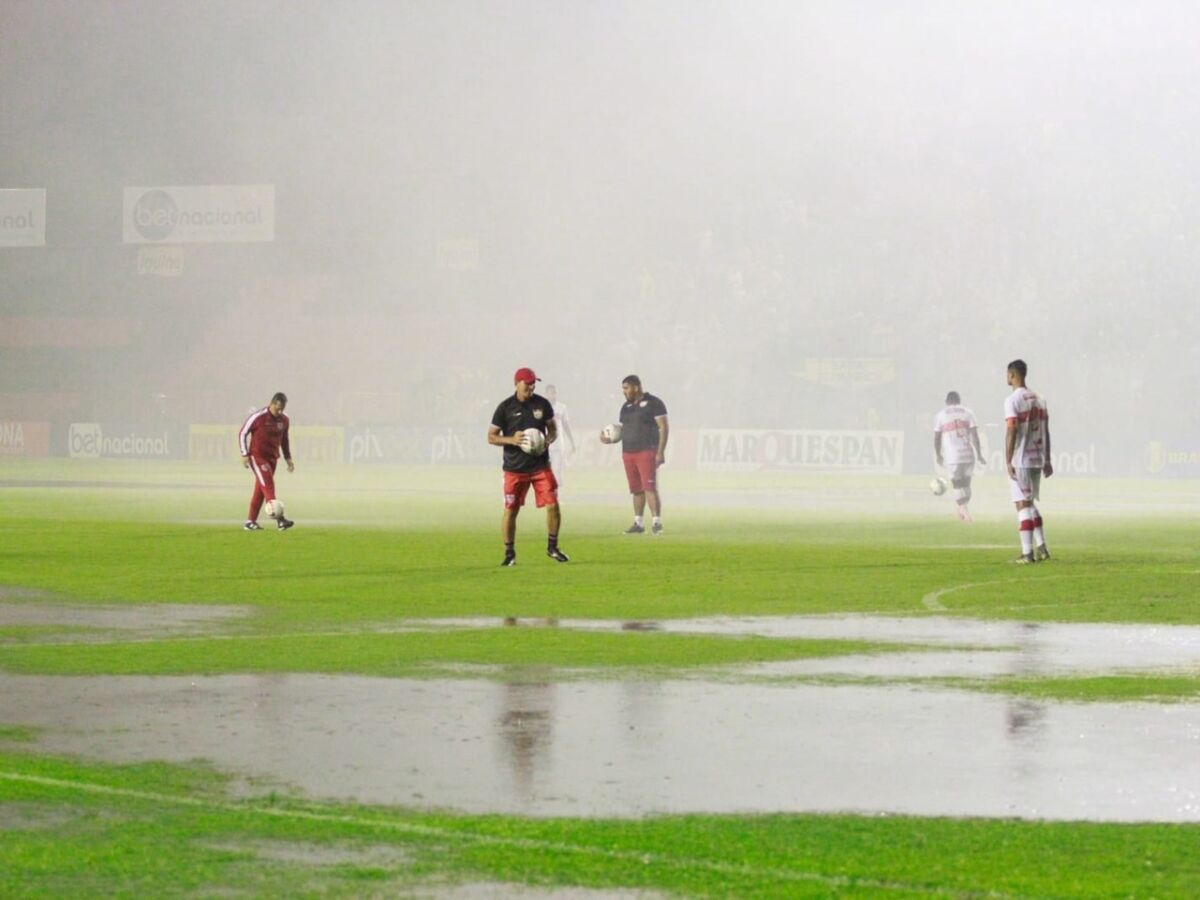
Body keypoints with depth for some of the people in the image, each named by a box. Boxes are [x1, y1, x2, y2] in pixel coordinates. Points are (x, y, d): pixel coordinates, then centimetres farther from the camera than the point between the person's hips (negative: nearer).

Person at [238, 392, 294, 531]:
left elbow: (284, 440, 21)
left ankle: (250, 522, 16)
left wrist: (288, 459, 16)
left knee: (261, 490, 9)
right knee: (268, 486, -18)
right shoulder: (258, 417, -13)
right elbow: (242, 433, -6)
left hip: (272, 458, 7)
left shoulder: (284, 420, 6)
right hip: (257, 457, -7)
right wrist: (245, 454, -11)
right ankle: (279, 519, -30)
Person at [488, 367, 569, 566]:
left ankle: (552, 548, 14)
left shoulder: (542, 404, 3)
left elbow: (553, 429, 14)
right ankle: (509, 553, 11)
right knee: (510, 510, -2)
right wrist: (512, 440, -18)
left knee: (553, 505, -4)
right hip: (514, 468, -2)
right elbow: (491, 437, 0)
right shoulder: (505, 407, -4)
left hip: (540, 465, 2)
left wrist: (547, 441, -9)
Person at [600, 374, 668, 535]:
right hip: (628, 453, 6)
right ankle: (639, 523, 12)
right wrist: (610, 439, 2)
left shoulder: (653, 403, -3)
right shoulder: (626, 407, 17)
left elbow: (664, 427, -6)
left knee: (650, 487, -13)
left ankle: (656, 522, -12)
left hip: (647, 452, -6)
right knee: (636, 490, 7)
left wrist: (661, 451, -13)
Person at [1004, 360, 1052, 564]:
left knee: (1023, 504, -4)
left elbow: (1011, 431, -16)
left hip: (1021, 461, -7)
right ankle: (1041, 547, 10)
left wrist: (1008, 462, -15)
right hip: (1037, 460, 7)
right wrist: (1047, 461, 17)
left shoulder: (1013, 400, -10)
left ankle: (1027, 553, -6)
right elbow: (1046, 432, 13)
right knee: (1030, 503, 18)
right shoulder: (1039, 399, 12)